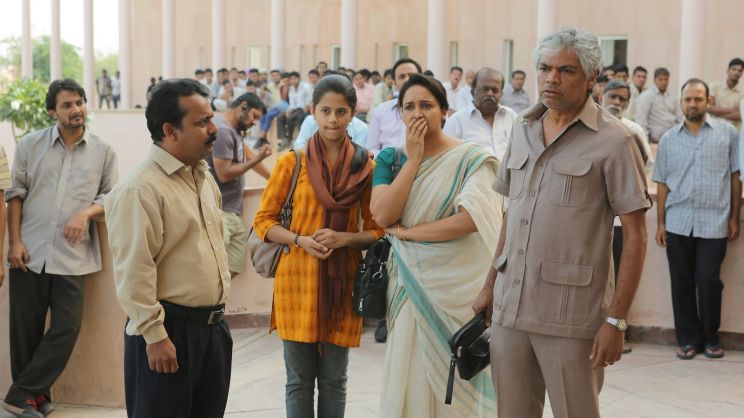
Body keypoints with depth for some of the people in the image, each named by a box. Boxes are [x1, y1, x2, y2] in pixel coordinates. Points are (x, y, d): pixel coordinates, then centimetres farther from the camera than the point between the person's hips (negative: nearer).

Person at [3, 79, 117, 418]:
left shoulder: (103, 152, 5)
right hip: (30, 252, 0)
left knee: (67, 329, -4)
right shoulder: (30, 145, 4)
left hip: (73, 257, 0)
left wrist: (86, 213, -13)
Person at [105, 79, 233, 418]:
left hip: (213, 326, 8)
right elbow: (134, 272, -20)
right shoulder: (140, 189, -17)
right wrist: (154, 336, -21)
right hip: (170, 329, -8)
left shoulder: (205, 178, 12)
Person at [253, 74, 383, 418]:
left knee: (334, 381, 11)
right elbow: (263, 221, 2)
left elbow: (377, 229, 6)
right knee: (299, 380, 6)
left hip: (342, 281, 1)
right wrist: (301, 240, -15)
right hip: (298, 277, -1)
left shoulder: (365, 166, 2)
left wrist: (345, 238, -13)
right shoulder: (291, 162, -2)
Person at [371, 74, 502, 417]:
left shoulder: (470, 159, -7)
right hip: (409, 286, 4)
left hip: (455, 286, -3)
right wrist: (414, 158, -12)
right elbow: (382, 215, -10)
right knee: (409, 375, 10)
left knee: (451, 375, 5)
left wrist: (407, 232, -13)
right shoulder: (391, 159, 5)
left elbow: (468, 219, -21)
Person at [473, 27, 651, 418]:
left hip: (571, 314, -5)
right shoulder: (523, 129, 10)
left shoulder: (613, 141, -7)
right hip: (509, 307, 5)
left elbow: (634, 235, -9)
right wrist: (490, 285, 16)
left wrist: (616, 320, -13)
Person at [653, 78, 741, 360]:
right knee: (682, 283, 6)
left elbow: (735, 177, 5)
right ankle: (688, 339, 16)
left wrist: (735, 217, 2)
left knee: (708, 280, -3)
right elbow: (663, 184, 10)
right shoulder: (669, 139, 9)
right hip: (678, 223, 2)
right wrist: (661, 224, 6)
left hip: (714, 223, -2)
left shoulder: (727, 133, 3)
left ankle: (710, 338, 13)